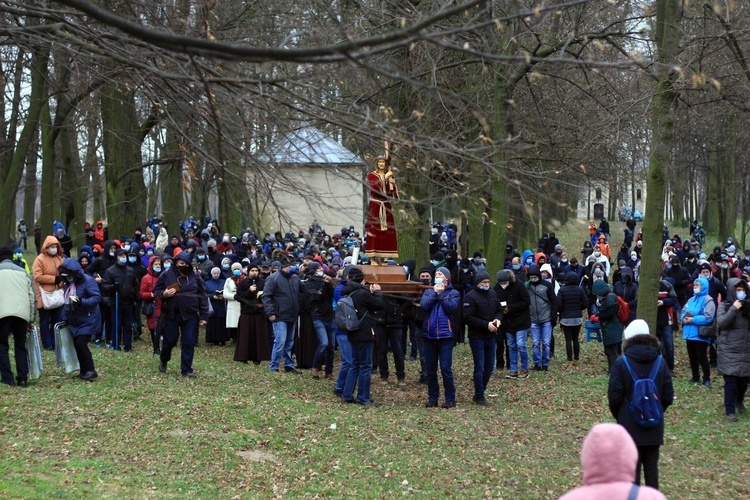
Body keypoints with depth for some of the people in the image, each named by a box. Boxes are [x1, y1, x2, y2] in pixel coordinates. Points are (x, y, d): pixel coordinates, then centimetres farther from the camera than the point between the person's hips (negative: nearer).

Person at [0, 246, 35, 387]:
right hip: (22, 313, 3)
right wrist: (31, 319, 23)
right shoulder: (22, 272, 22)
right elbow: (32, 297, 19)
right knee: (20, 346, 12)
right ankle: (23, 378, 7)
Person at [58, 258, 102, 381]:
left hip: (87, 321, -8)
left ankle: (91, 371, -9)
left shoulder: (88, 281, -15)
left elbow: (97, 297, -23)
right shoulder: (68, 283, 12)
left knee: (81, 344, -16)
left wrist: (82, 302, -36)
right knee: (77, 345, 7)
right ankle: (84, 371, 16)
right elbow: (67, 302, 19)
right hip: (75, 322, 8)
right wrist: (65, 318, 14)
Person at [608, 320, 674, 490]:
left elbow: (614, 396, -11)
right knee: (652, 467, 12)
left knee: (631, 469, 3)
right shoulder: (660, 362, 0)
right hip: (654, 426, 3)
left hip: (629, 426, -3)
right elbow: (668, 396, 2)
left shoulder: (621, 363, -11)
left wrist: (619, 417, 6)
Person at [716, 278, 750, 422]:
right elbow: (721, 322, -16)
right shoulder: (724, 305, -2)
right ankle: (730, 411, 1)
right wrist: (734, 309, -20)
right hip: (729, 350, -4)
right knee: (730, 381, -7)